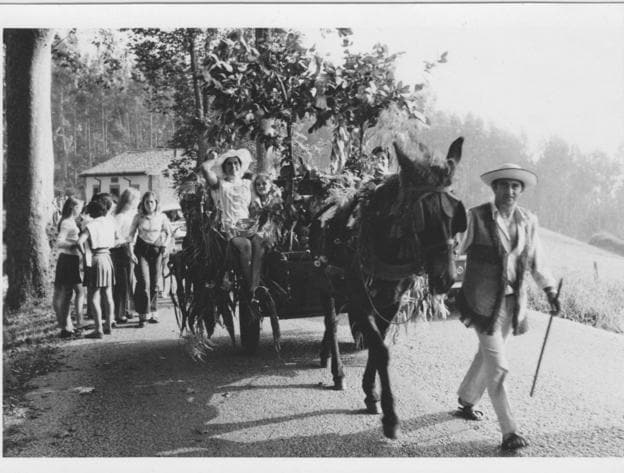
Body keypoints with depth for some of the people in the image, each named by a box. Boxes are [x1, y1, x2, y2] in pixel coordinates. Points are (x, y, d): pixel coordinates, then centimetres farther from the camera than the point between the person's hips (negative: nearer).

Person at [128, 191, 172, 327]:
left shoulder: (161, 217, 3)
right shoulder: (138, 217, 2)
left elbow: (168, 233, 14)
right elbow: (131, 234, 6)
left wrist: (164, 246, 1)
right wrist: (131, 251, -4)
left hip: (157, 250, 1)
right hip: (142, 250, -1)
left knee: (155, 284, 3)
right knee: (144, 283, -11)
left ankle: (153, 313, 16)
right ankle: (143, 315, -7)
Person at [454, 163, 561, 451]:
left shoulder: (528, 221, 5)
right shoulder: (475, 217, -11)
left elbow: (535, 260, 14)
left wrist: (549, 289, 11)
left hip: (513, 302, 6)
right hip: (483, 302, -5)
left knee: (487, 355, 21)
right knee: (497, 366, -5)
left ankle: (467, 401, 43)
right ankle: (509, 431, 3)